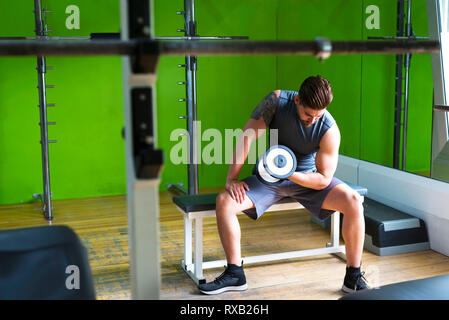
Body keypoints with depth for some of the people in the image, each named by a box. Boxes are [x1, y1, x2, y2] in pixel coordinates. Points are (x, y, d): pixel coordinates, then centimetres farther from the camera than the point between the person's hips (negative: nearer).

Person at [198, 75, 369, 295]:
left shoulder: (329, 129, -22)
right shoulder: (277, 101, -19)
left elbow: (324, 179, -18)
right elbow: (247, 136, -18)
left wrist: (290, 174, -35)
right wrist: (232, 178, -22)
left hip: (307, 179, 0)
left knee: (353, 201, -25)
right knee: (224, 201, -23)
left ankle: (353, 277, -11)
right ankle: (235, 274, -8)